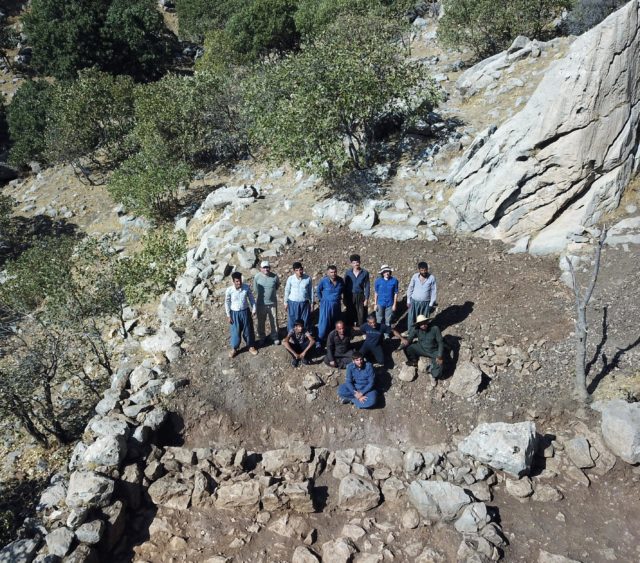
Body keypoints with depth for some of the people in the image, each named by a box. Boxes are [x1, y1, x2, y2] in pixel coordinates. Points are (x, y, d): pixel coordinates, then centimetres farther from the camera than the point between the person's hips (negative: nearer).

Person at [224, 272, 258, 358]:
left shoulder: (246, 287, -14)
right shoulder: (229, 290, -18)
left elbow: (251, 298, 0)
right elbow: (227, 303, -6)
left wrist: (254, 309, 0)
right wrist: (228, 316, -3)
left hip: (245, 312, 1)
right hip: (235, 313, -1)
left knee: (248, 330, 15)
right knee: (235, 331, 12)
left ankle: (251, 346, 35)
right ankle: (234, 348, 33)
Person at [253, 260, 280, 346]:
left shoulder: (275, 277, -13)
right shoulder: (257, 277, -13)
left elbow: (277, 285, 9)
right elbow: (255, 289, 4)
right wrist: (261, 294, 10)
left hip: (272, 303, 0)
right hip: (261, 303, 0)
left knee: (274, 321, 13)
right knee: (261, 321, 15)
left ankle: (274, 337, 33)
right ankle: (261, 337, 34)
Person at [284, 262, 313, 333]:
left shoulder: (308, 278, -8)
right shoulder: (290, 278, -9)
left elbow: (311, 291, 2)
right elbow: (287, 291, 1)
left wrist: (311, 302, 5)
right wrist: (286, 302, 4)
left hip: (304, 303, 1)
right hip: (293, 303, -1)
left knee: (305, 320, 10)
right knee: (292, 320, 8)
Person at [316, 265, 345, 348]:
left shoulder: (340, 280, -5)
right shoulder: (324, 280, -16)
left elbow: (343, 290, 15)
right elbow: (318, 290, 0)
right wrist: (321, 300, 5)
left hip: (337, 304, 4)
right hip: (326, 305, -4)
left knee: (336, 322, 13)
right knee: (324, 322, -5)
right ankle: (320, 340, 4)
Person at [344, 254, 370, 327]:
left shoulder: (365, 273, -2)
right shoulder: (348, 273, 0)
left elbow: (367, 286, 0)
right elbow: (345, 286, 4)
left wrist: (366, 299, -4)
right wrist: (345, 299, 2)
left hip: (361, 296, -1)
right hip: (350, 296, 1)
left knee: (361, 315, 2)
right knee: (350, 315, 6)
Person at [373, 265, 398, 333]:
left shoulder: (394, 281, -10)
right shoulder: (378, 281, -7)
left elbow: (396, 293, -3)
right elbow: (376, 293, 1)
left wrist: (394, 304, -3)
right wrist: (375, 304, 0)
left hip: (390, 304, 0)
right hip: (380, 304, 1)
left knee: (388, 321, 11)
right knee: (379, 321, 11)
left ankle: (386, 334, 27)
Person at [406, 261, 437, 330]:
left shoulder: (432, 278, -11)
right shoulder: (415, 276, -8)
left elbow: (433, 291, -4)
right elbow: (410, 289, 2)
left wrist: (431, 304, -5)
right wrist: (408, 301, 2)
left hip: (426, 303, -1)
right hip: (414, 302, 1)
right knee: (412, 319, 8)